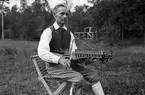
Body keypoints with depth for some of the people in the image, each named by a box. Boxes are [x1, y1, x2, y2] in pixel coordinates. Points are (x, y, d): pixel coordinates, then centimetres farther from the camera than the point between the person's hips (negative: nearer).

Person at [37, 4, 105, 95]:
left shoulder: (69, 33, 12)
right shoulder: (48, 31, -7)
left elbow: (73, 52, 11)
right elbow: (42, 52, -20)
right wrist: (59, 59, -34)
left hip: (68, 63, 6)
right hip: (54, 65, -6)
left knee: (94, 74, -9)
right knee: (79, 78, -29)